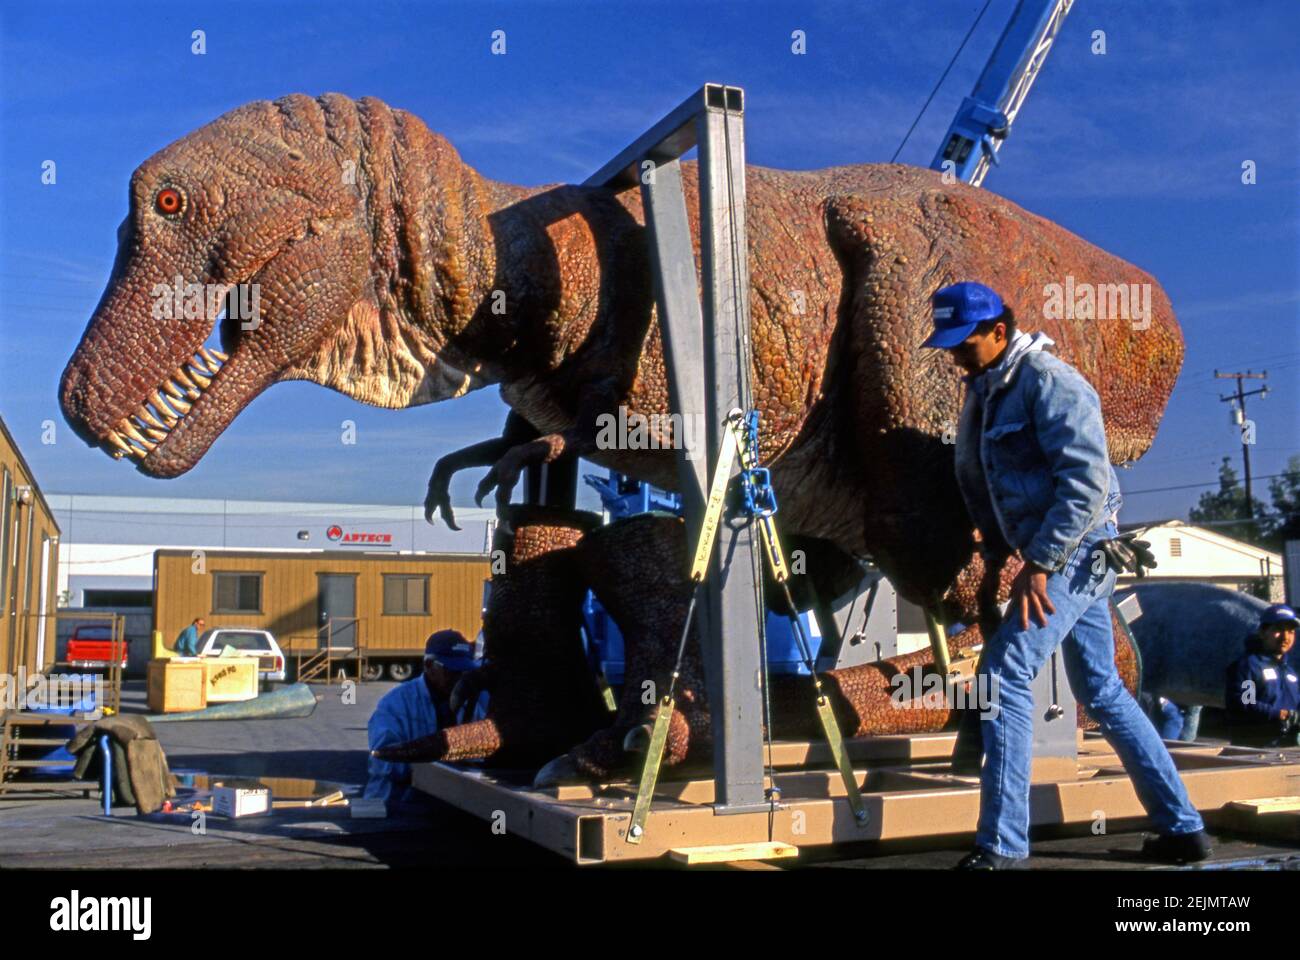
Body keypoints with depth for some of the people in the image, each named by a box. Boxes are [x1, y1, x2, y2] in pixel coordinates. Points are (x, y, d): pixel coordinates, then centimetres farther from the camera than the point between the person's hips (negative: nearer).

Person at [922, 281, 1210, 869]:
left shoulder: (1048, 381, -14)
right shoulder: (985, 391, 13)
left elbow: (1087, 483, -22)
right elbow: (974, 478, 19)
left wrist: (1039, 564, -23)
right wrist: (998, 551, 11)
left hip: (1078, 551, -10)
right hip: (1066, 558, 10)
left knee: (1003, 675, -14)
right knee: (1101, 691, 15)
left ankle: (1002, 847, -9)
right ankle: (1182, 828, 26)